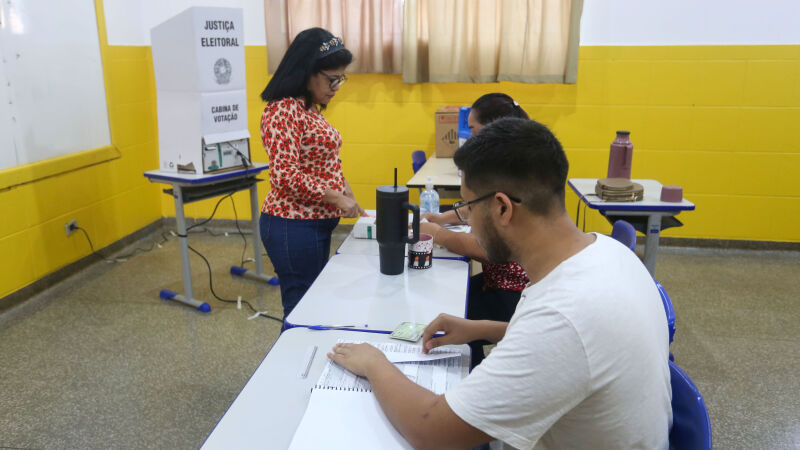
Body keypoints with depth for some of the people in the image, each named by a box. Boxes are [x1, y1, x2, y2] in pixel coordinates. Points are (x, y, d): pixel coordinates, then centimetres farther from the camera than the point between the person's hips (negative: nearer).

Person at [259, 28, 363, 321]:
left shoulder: (310, 108, 14)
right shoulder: (283, 110, -17)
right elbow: (286, 176, -23)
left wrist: (343, 186, 7)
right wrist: (337, 198, -18)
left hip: (316, 224, 10)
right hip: (294, 227, -10)